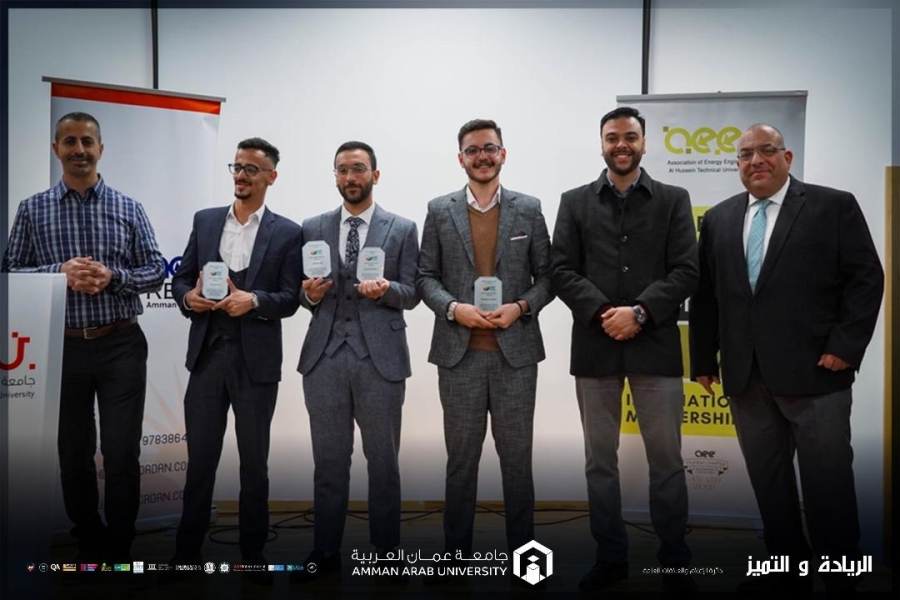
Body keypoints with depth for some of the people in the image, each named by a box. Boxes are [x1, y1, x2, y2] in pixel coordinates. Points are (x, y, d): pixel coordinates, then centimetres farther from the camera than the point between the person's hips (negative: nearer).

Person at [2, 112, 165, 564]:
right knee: (73, 452, 12)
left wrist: (112, 276, -16)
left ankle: (119, 547, 19)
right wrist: (60, 272, -17)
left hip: (121, 345, -1)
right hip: (63, 346, 1)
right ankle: (87, 542, 30)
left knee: (122, 451, 1)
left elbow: (156, 271, 2)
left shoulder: (128, 208, 4)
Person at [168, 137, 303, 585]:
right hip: (207, 354, 2)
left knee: (254, 461, 10)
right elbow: (181, 278, 10)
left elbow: (291, 298, -4)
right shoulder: (205, 220, 10)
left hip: (256, 360, -2)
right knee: (200, 457, 9)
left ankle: (253, 553, 24)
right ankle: (187, 551, 23)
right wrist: (188, 297, -11)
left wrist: (254, 300, -21)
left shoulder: (287, 232, 1)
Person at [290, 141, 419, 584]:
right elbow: (306, 295, 12)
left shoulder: (402, 229, 4)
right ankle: (326, 552, 22)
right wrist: (310, 294, -11)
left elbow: (411, 294, 2)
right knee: (329, 460, 10)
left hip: (381, 357, -2)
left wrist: (386, 289, -18)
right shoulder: (313, 228, 11)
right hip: (324, 356, 2)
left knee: (383, 460, 7)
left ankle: (386, 553, 19)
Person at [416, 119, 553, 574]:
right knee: (461, 455, 9)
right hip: (459, 352, 0)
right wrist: (453, 308, -13)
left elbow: (547, 275, 6)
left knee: (516, 455, 7)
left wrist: (521, 307, -11)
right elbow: (425, 276, 4)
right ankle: (456, 550, 21)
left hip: (516, 351, 0)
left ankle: (522, 550, 19)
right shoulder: (440, 211, 5)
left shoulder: (529, 209, 5)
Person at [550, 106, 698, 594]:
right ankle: (610, 557, 22)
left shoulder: (673, 200, 7)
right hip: (595, 345, 1)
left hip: (655, 343, -1)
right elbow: (561, 271, 1)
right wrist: (603, 312, -13)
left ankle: (674, 562, 17)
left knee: (666, 459, 4)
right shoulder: (575, 202, 9)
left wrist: (639, 312, -14)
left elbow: (686, 271, -2)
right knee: (600, 459, 9)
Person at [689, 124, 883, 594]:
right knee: (768, 482, 11)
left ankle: (840, 575, 19)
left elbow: (866, 278, -3)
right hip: (745, 377, 4)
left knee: (828, 482, 4)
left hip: (814, 371, -4)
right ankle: (785, 569, 24)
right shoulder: (718, 219, 12)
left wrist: (845, 346, -11)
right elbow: (704, 295, 12)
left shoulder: (834, 206, 1)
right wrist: (703, 360, 9)